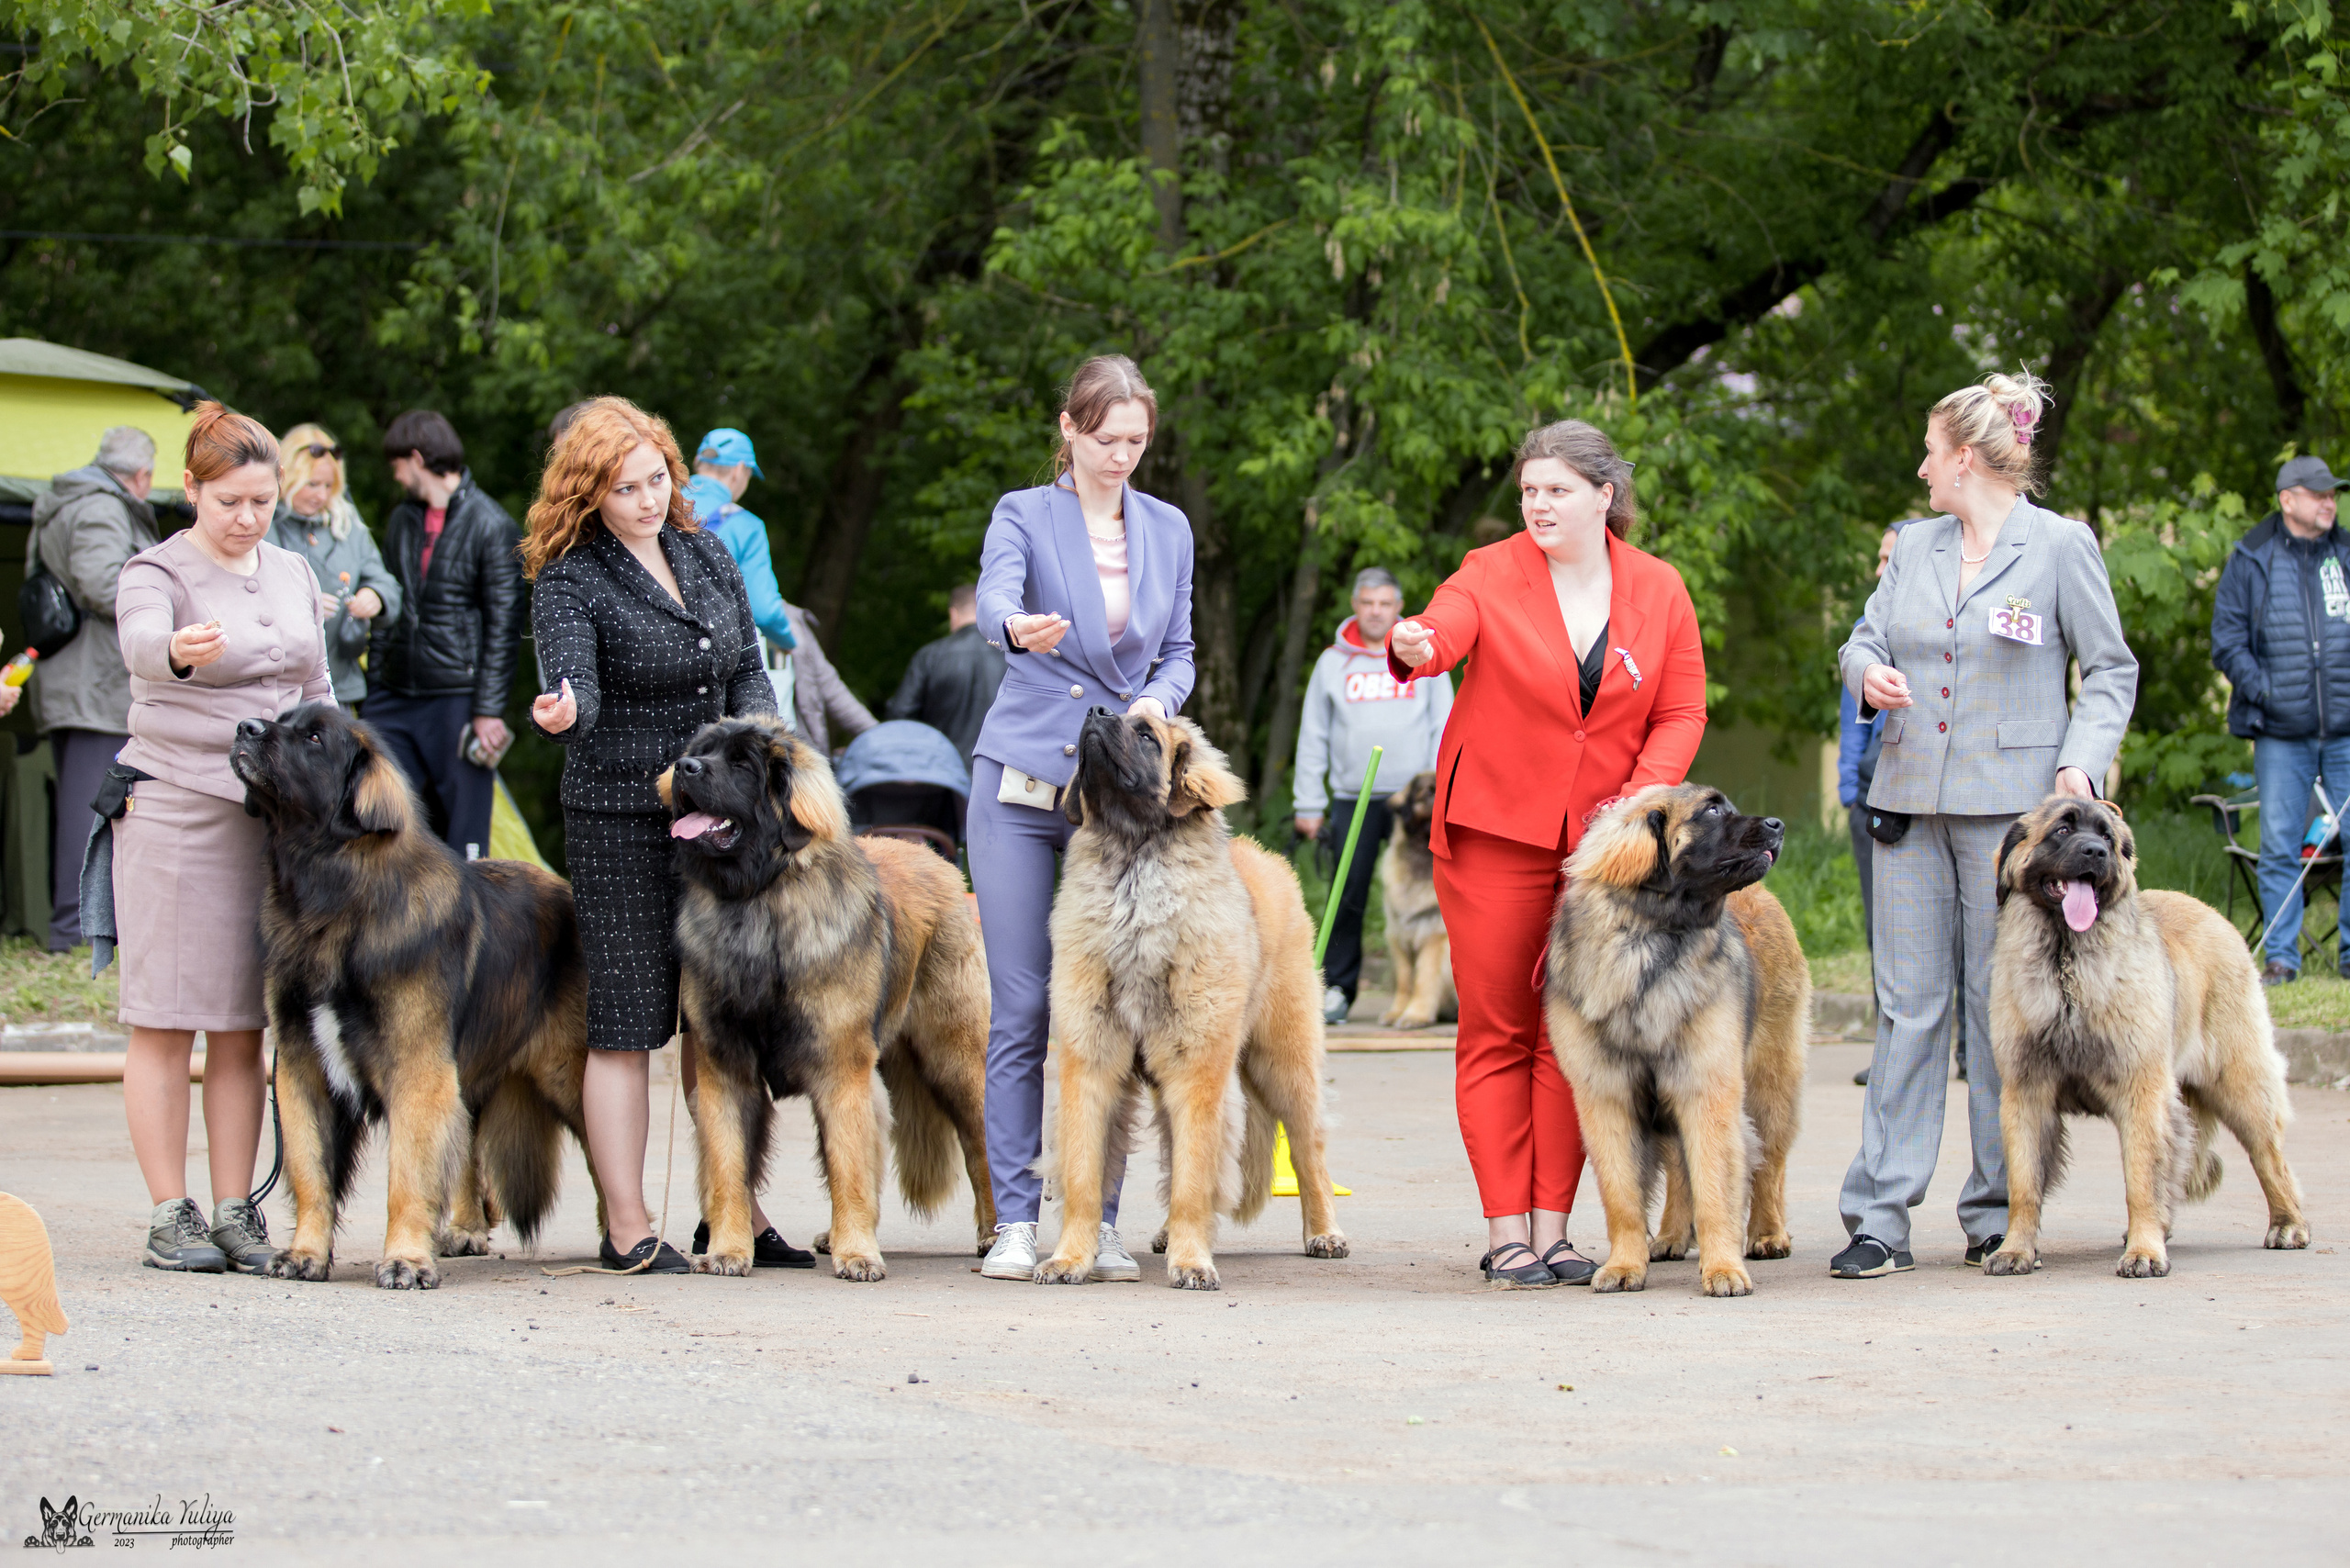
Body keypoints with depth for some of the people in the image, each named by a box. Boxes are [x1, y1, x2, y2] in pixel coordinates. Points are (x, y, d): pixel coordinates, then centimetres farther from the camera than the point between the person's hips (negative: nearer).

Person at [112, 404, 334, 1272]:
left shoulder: (292, 574, 13)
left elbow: (316, 693, 20)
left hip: (274, 811, 5)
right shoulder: (157, 573, -7)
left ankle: (236, 1212, 9)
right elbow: (141, 643, -30)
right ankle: (169, 1217, 1)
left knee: (243, 1026, 6)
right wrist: (182, 651, -54)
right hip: (175, 810, -5)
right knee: (166, 1022, -2)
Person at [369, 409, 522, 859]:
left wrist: (489, 711, -12)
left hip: (457, 698, -6)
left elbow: (503, 625, -8)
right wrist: (374, 694, 16)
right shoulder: (402, 521, 15)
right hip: (396, 698, 6)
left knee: (464, 838, -3)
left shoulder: (490, 526, -6)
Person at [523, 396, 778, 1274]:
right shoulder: (569, 581, -10)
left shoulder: (707, 557, 9)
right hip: (619, 819, -6)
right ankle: (627, 1230, -1)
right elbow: (576, 687, -24)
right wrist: (560, 716, -46)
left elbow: (748, 672, 16)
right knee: (625, 1026, -5)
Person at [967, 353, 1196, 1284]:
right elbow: (993, 596, -22)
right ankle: (1016, 1222, -1)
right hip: (1022, 785, -3)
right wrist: (1017, 628, -46)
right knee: (1022, 1008, -4)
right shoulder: (1025, 515, -1)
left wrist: (1158, 700, -8)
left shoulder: (1167, 530, 10)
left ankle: (1098, 1220, 3)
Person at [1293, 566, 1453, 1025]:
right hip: (1352, 798, 0)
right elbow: (1312, 738, 11)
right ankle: (1337, 988, 5)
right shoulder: (1333, 662, 10)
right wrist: (1309, 805, 5)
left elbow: (1443, 728, 9)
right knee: (1348, 896, -2)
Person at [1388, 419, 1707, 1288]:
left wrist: (1644, 796, -13)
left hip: (1602, 837, 2)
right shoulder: (1493, 573, -3)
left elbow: (1682, 711, 4)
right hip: (1495, 829, -2)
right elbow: (1443, 633, -22)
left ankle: (1551, 1230, 4)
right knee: (1496, 1032, -1)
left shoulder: (1658, 589, 3)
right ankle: (1506, 1235, 0)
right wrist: (1411, 648, -47)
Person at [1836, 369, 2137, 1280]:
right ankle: (1880, 1218, 0)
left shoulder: (2060, 546, -2)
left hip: (2010, 804, -4)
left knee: (2000, 1009, -1)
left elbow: (2111, 669, 0)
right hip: (1910, 798, 4)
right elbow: (1864, 641, 16)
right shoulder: (1915, 547, 13)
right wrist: (1869, 673, -7)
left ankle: (1997, 1214, 7)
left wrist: (2083, 762, -14)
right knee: (1908, 1007, 1)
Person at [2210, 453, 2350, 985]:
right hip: (2281, 733, -1)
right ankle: (2281, 957, 7)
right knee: (2279, 846, 0)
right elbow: (2227, 637, 4)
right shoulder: (2252, 561, 5)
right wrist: (2260, 690, -9)